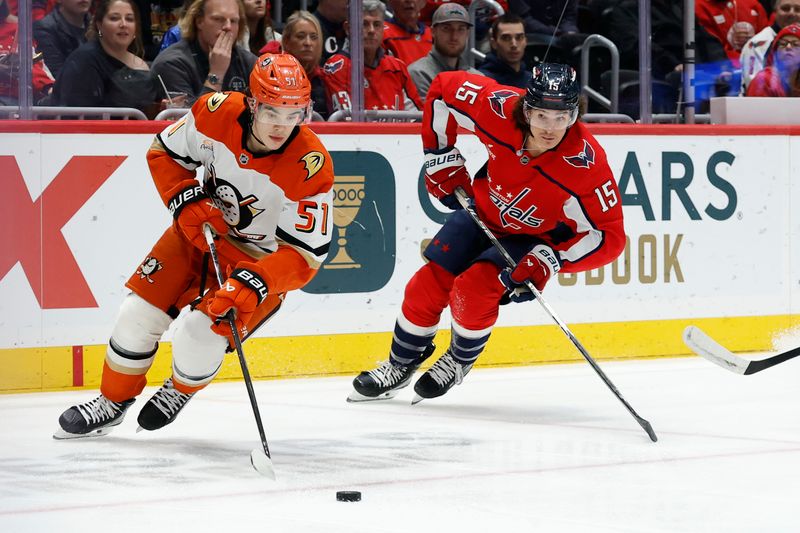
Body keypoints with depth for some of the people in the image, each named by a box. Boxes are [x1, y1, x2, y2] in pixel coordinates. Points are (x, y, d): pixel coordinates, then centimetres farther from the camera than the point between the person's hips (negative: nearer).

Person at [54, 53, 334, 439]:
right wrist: (186, 201, -17)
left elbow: (305, 255, -26)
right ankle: (113, 402, 24)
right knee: (138, 314, -2)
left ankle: (180, 392, 16)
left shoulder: (312, 167, -30)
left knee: (199, 335, -20)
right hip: (203, 229, 4)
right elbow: (165, 152, -2)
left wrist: (254, 285, -38)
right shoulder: (217, 113, -21)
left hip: (262, 259, -4)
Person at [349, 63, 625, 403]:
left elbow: (609, 236, -28)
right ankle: (400, 365, 26)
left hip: (537, 237, -4)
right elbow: (443, 88, -11)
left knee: (473, 289, -22)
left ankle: (460, 361, 8)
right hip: (484, 211, 4)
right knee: (427, 286, 0)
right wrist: (441, 158, -8)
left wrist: (550, 261, -37)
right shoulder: (500, 107, -30)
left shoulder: (586, 164, -36)